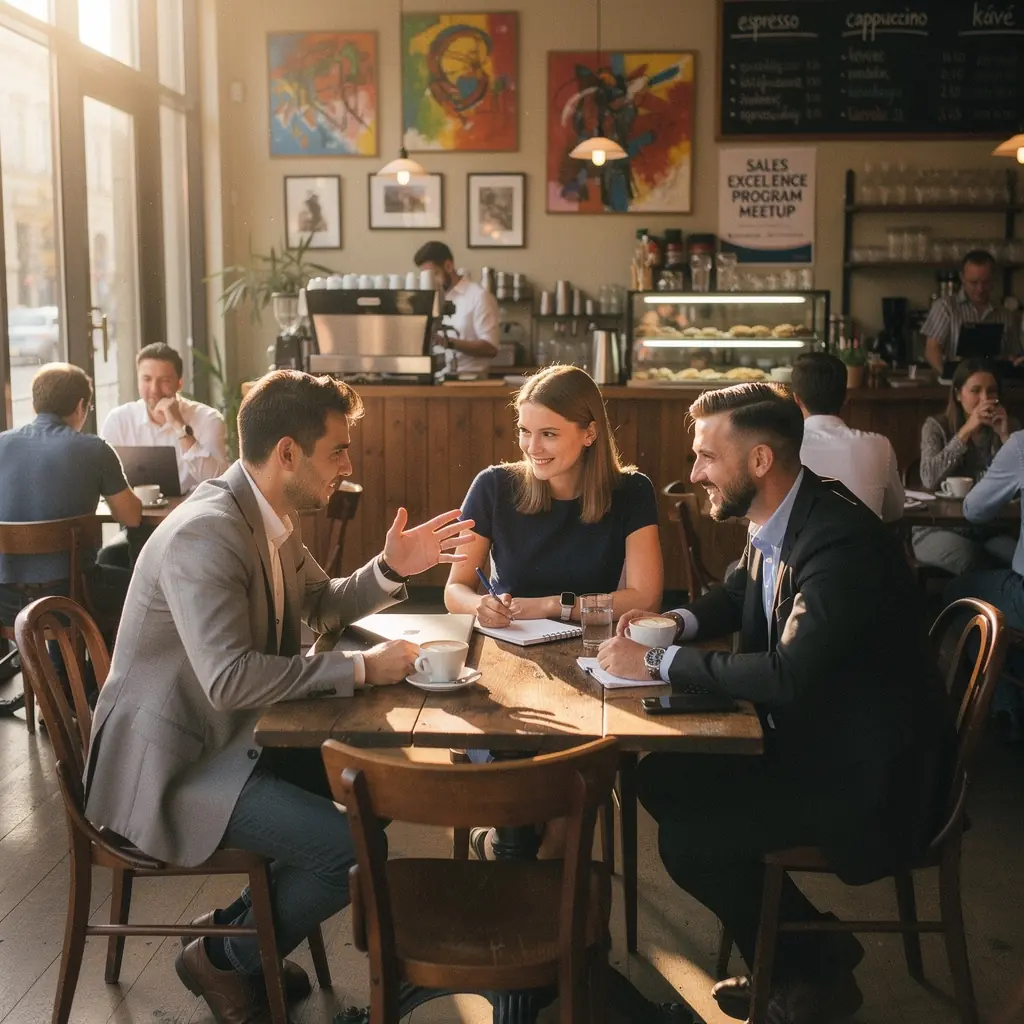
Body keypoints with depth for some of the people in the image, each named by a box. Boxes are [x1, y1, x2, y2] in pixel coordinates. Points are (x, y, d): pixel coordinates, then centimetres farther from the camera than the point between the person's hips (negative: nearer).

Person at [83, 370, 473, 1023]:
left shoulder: (269, 519, 4)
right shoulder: (206, 533, -25)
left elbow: (322, 607, 17)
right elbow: (230, 678, -34)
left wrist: (391, 570, -1)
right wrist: (362, 669, -28)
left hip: (235, 737, 10)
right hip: (169, 767, -10)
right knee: (353, 846, -18)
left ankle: (254, 924, 19)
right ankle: (223, 957, 8)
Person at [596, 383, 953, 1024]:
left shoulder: (842, 538, -27)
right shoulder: (775, 522, 0)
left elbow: (788, 675, -34)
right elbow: (738, 597, 20)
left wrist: (659, 662, -25)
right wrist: (672, 624, -1)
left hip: (868, 774, -9)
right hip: (809, 734, 9)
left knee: (688, 839, -14)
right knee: (663, 777, 3)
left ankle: (815, 973, 14)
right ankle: (804, 947, 18)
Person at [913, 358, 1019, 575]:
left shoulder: (1009, 426, 7)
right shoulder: (937, 426, -1)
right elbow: (930, 479, -18)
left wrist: (1006, 435, -12)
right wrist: (966, 431, -19)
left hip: (990, 530, 2)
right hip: (939, 529, -2)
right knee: (969, 557, -34)